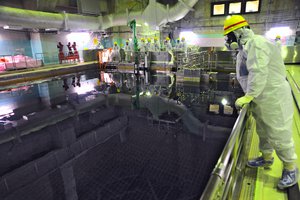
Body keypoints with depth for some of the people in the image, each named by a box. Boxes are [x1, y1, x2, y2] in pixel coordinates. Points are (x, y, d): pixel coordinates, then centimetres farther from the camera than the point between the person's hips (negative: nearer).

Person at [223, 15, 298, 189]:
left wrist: (248, 96, -23)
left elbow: (258, 74, -28)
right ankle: (267, 158, 41)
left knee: (279, 134, 2)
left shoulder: (256, 44, -20)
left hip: (274, 98, -10)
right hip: (260, 99, 10)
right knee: (263, 131, 22)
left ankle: (290, 168, 22)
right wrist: (249, 96, 10)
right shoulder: (245, 48, 12)